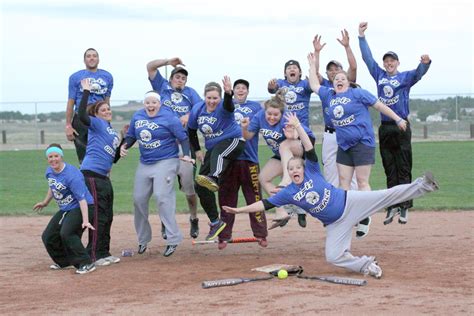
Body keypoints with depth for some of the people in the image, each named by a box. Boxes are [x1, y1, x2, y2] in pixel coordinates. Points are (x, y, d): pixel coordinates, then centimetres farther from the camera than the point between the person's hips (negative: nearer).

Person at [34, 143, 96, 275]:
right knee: (48, 236, 8)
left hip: (79, 208, -9)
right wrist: (45, 203, 35)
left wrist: (85, 220, -41)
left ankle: (87, 264, -22)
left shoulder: (72, 175, -26)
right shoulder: (49, 172, 0)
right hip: (64, 210, 9)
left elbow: (82, 199, -31)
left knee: (66, 233, -29)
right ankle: (64, 261, 29)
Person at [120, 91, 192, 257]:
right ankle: (143, 239, 23)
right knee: (139, 199, 7)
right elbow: (131, 136, 16)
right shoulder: (137, 117, 6)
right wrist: (124, 146, -4)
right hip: (144, 163, 7)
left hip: (166, 162, -7)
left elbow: (183, 137, -10)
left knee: (162, 197, -19)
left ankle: (173, 239, -14)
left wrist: (186, 155, -24)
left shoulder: (168, 117, -11)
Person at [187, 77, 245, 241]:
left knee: (217, 152, -42)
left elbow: (228, 105, -46)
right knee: (200, 186, 0)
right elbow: (191, 130, 12)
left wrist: (229, 93, -66)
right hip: (213, 149, 7)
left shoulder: (223, 107, -19)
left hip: (233, 141, -6)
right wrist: (197, 150, 8)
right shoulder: (197, 109, -3)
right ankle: (215, 222, 11)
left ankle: (214, 179, -73)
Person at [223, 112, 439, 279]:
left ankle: (422, 186, -9)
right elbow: (264, 204, -1)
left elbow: (309, 149, -14)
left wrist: (298, 127, -24)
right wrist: (240, 210, -8)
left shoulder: (312, 171, -4)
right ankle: (366, 264, 1)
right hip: (335, 224, 3)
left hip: (350, 202, -3)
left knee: (386, 196, -13)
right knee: (333, 257, -12)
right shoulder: (288, 193, 1)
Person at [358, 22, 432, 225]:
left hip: (401, 127, -4)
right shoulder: (379, 75, 12)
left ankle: (404, 207, -1)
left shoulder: (406, 77, 1)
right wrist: (361, 36, 7)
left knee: (404, 169, -2)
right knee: (389, 170, 7)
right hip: (385, 128, 4)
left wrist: (425, 63, -40)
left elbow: (419, 72, -18)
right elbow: (367, 57, 12)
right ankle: (392, 207, 10)